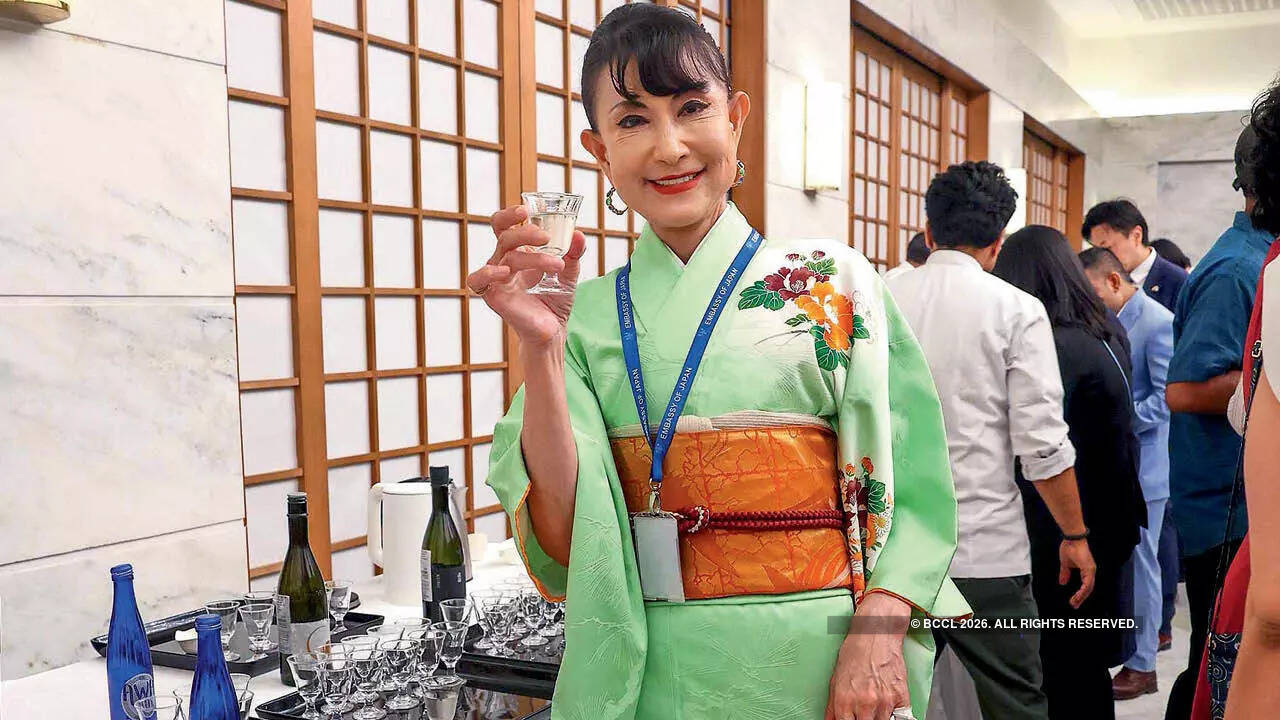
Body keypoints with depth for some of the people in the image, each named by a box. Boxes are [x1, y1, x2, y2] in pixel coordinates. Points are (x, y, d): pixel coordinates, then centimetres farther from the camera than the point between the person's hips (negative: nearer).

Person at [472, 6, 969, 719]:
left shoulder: (834, 281, -3)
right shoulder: (587, 314, -1)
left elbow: (907, 477, -5)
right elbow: (563, 540, -10)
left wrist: (878, 630, -19)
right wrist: (541, 347, -20)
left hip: (823, 659, -1)